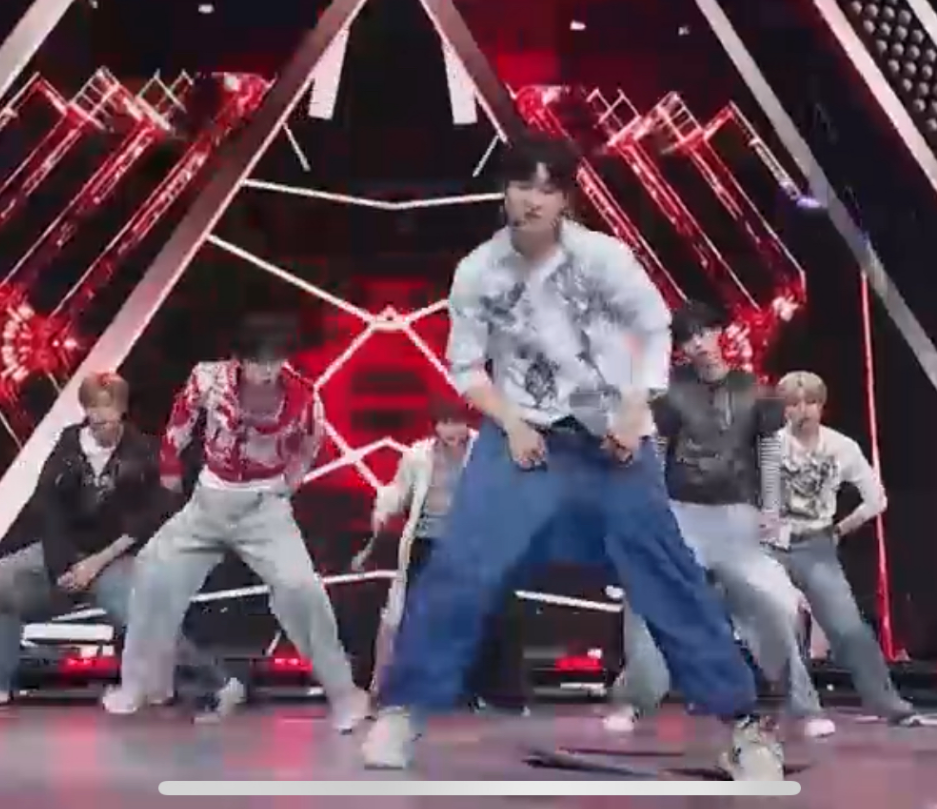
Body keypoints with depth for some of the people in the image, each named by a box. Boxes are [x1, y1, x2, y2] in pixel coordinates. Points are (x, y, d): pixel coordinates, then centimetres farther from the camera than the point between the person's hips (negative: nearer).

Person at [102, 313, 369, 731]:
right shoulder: (210, 379, -18)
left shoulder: (303, 398, -19)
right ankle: (135, 682, 15)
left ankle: (342, 691, -4)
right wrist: (170, 465, 15)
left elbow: (308, 446, 4)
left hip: (265, 506, -2)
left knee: (300, 586, -20)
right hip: (209, 500, 3)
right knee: (155, 571, -4)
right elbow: (182, 415, 4)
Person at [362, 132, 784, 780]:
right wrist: (511, 424, -12)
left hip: (611, 436, 0)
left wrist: (635, 413, -9)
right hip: (524, 433, 1)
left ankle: (745, 721, 7)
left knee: (667, 570, -4)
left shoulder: (602, 255, -11)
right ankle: (403, 709, 1)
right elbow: (466, 365, 3)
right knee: (461, 566, -14)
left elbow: (654, 329, 2)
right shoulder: (477, 272, -7)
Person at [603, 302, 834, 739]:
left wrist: (771, 507, 2)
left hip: (737, 515, 0)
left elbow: (769, 449, 7)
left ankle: (806, 706, 7)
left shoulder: (752, 389, 2)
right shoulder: (672, 391, 0)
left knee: (778, 603, -7)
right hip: (681, 512, 0)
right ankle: (632, 700, 3)